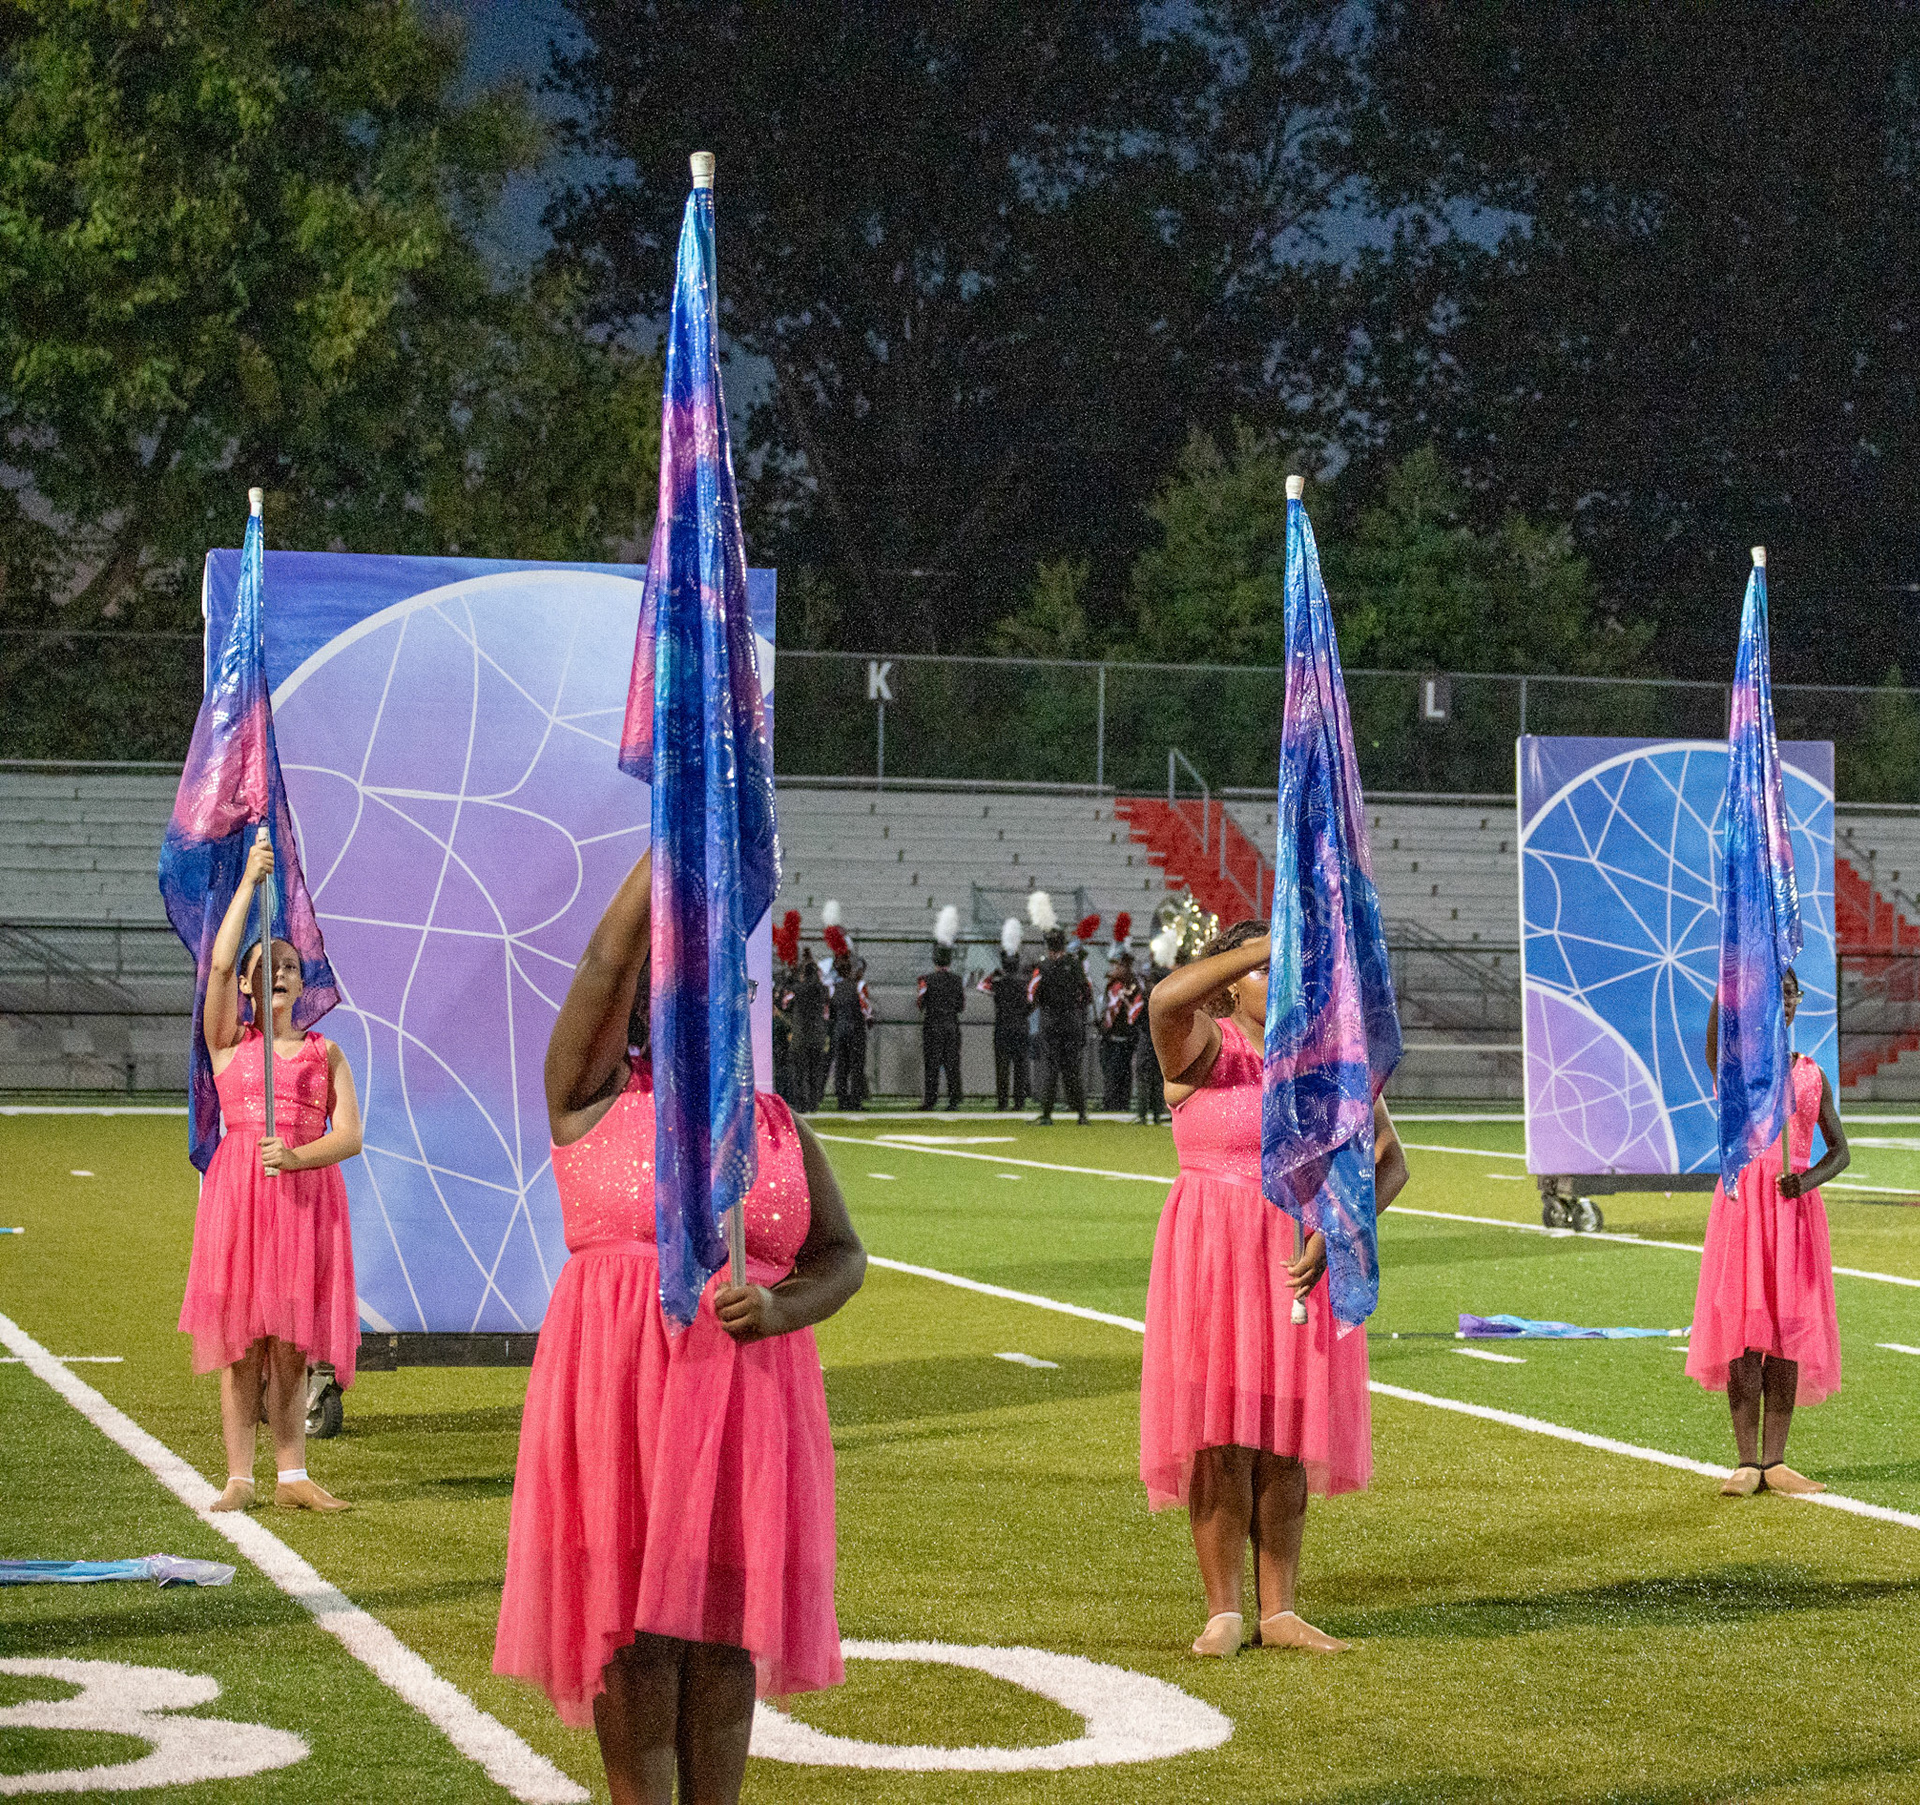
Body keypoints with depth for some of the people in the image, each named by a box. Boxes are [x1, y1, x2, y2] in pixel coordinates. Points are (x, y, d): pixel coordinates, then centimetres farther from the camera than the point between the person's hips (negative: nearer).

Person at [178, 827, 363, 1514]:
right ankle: (239, 1478, 2)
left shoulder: (325, 1053, 11)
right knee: (240, 1342, -2)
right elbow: (219, 963, -9)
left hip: (307, 1194, 1)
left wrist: (294, 1155, -17)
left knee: (292, 1346, 3)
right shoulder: (228, 1042, 7)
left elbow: (350, 1136, 2)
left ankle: (293, 1478, 9)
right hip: (239, 1194, -1)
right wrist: (250, 880, -12)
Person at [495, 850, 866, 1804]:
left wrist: (781, 1306, -8)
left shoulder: (777, 1126, 13)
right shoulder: (593, 1096, 3)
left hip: (743, 1394, 3)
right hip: (619, 1391, -3)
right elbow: (608, 957, -9)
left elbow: (841, 1254, 14)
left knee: (723, 1623, 4)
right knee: (634, 1622, -2)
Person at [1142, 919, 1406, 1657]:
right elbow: (1167, 998, -30)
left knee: (1285, 1439, 7)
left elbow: (1388, 1162, 2)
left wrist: (1335, 1239, -13)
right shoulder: (1203, 1048, -7)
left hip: (1305, 1262, 3)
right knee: (1221, 1437, -2)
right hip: (1215, 1263, -3)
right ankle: (1223, 1612, 6)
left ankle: (1278, 1611, 14)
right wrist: (1278, 941, -31)